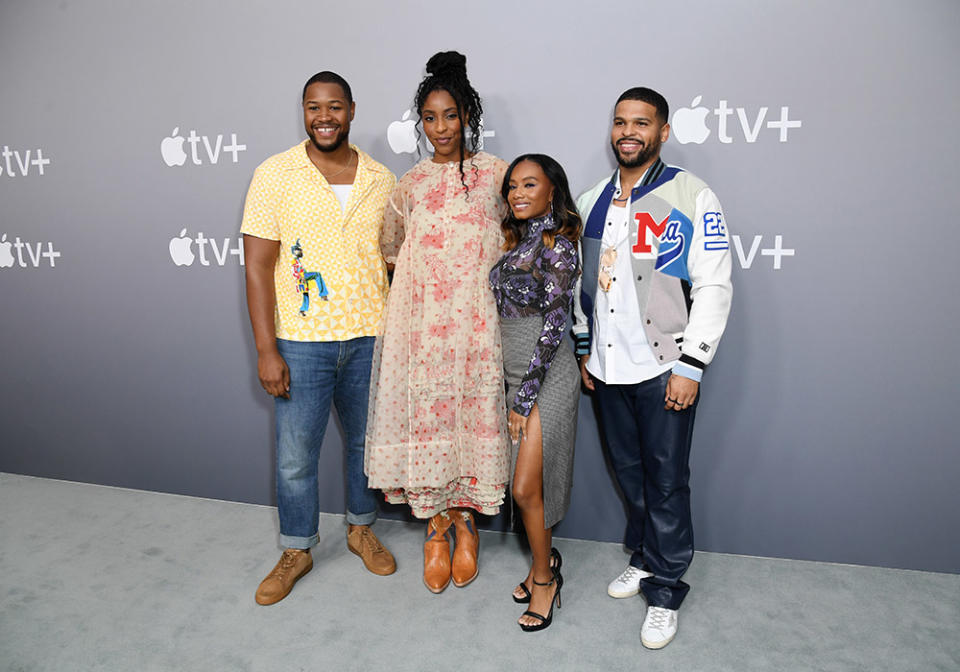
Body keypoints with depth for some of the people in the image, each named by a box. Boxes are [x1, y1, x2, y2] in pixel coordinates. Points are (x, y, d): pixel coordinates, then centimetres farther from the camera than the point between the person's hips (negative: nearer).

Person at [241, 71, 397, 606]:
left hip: (371, 338, 3)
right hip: (302, 341, -2)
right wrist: (266, 350, -11)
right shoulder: (276, 175, -4)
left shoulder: (382, 178, 4)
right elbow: (258, 266, -6)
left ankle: (362, 529, 40)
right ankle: (297, 551, 29)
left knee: (367, 441, 17)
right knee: (296, 456, 7)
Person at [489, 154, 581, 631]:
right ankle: (543, 561, 34)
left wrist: (524, 397, -16)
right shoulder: (518, 242, 11)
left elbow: (552, 326, -17)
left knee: (526, 488, -2)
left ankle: (544, 576, 19)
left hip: (545, 377, -7)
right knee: (528, 484, 15)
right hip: (515, 374, 7)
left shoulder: (556, 244, -13)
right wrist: (515, 393, 13)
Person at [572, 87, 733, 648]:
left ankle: (665, 591, 20)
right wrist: (585, 348, 15)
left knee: (666, 482, 3)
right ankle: (644, 559, 36)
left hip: (664, 368, -5)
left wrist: (691, 366, -14)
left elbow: (713, 287, -10)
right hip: (608, 368, 5)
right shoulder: (594, 201, 11)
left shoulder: (692, 197, -6)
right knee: (630, 473, 16)